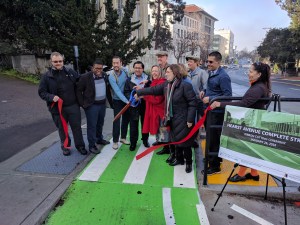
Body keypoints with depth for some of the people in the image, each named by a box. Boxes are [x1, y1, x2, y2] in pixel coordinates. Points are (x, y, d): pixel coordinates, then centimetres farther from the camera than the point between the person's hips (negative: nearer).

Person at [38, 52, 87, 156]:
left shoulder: (71, 72, 0)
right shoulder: (46, 76, -3)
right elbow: (42, 92, -1)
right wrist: (51, 97, -18)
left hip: (73, 106, 1)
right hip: (58, 108, 0)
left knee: (77, 127, 11)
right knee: (62, 129, 14)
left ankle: (80, 145, 28)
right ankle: (65, 146, 33)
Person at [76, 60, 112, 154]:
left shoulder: (105, 76, 3)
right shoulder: (85, 77, -13)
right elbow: (78, 91, -7)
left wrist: (110, 100, 12)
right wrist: (83, 103, -9)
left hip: (102, 104, 6)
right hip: (91, 105, -6)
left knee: (100, 123, 19)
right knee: (92, 125, 0)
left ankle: (99, 139, 38)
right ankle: (92, 145, 11)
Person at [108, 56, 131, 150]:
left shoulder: (125, 71, -5)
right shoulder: (111, 76, -19)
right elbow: (117, 90, -27)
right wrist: (126, 101, -33)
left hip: (126, 99, 5)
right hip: (117, 101, -5)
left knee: (126, 119, 13)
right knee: (117, 121, -5)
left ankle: (123, 137, 29)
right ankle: (115, 141, 9)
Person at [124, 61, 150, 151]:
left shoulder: (147, 78, 3)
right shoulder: (129, 79, 5)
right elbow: (126, 92, 0)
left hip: (145, 104, 1)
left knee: (145, 123, 13)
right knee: (133, 124, 5)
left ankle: (145, 140, 31)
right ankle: (133, 142, 18)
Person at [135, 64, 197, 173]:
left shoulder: (185, 85, -19)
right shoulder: (166, 85, 4)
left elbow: (192, 103, -18)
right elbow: (153, 90, 14)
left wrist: (190, 119, -19)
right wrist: (139, 92, 16)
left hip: (183, 119, -7)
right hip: (173, 118, 7)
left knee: (185, 141, 4)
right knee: (176, 139, 18)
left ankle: (188, 162, 23)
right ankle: (179, 158, 37)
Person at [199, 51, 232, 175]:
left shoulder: (223, 76, -17)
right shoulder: (211, 73, 10)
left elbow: (228, 95, -20)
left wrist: (210, 99, -21)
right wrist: (204, 91, 4)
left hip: (217, 112, -9)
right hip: (210, 110, 9)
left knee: (213, 139, 0)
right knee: (211, 137, 20)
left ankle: (214, 166, 15)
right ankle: (215, 158, 39)